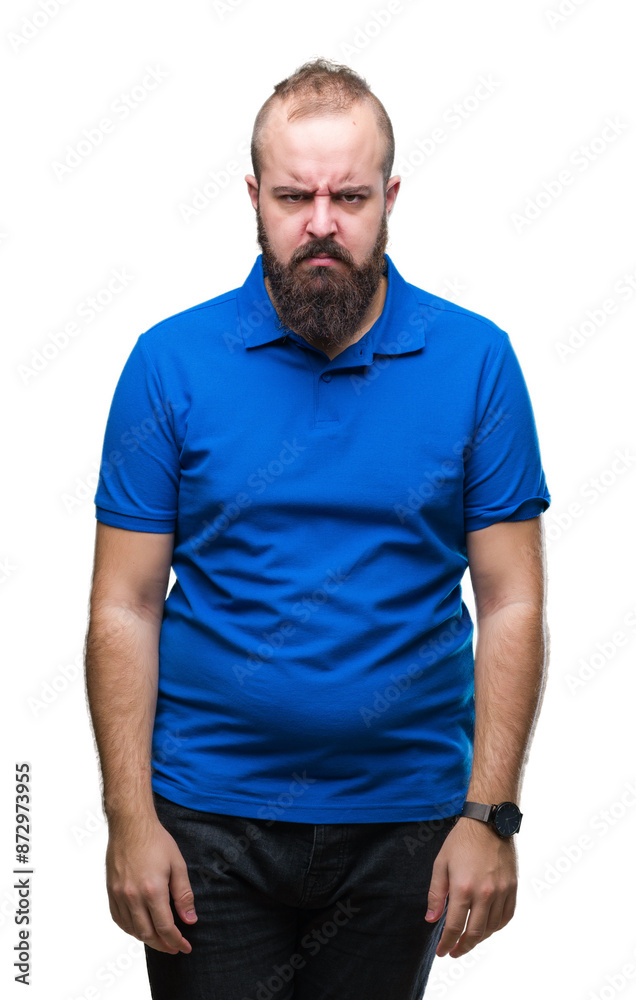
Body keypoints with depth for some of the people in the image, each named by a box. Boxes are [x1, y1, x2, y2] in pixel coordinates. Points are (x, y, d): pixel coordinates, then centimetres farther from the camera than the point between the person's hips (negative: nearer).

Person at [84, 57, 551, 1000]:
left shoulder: (477, 362, -3)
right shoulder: (171, 362, -4)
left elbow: (512, 604, -3)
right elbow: (125, 607, -3)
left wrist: (489, 815, -9)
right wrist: (129, 816, -9)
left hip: (405, 818, 1)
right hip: (209, 816, -1)